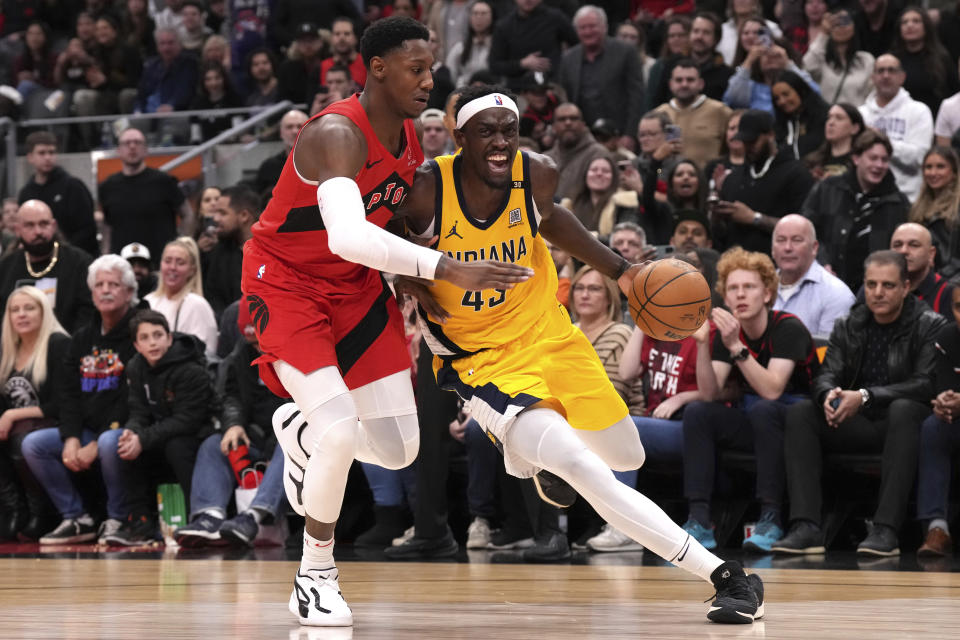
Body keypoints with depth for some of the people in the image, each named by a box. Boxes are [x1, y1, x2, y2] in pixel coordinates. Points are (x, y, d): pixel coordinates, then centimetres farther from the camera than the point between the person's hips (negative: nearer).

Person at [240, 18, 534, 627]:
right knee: (341, 430, -23)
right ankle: (315, 578, -3)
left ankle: (301, 429, 34)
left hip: (358, 285, 7)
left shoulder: (411, 138, -2)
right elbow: (349, 238, -44)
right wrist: (448, 269, -49)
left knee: (398, 449, 1)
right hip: (286, 282, -7)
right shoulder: (337, 135, -28)